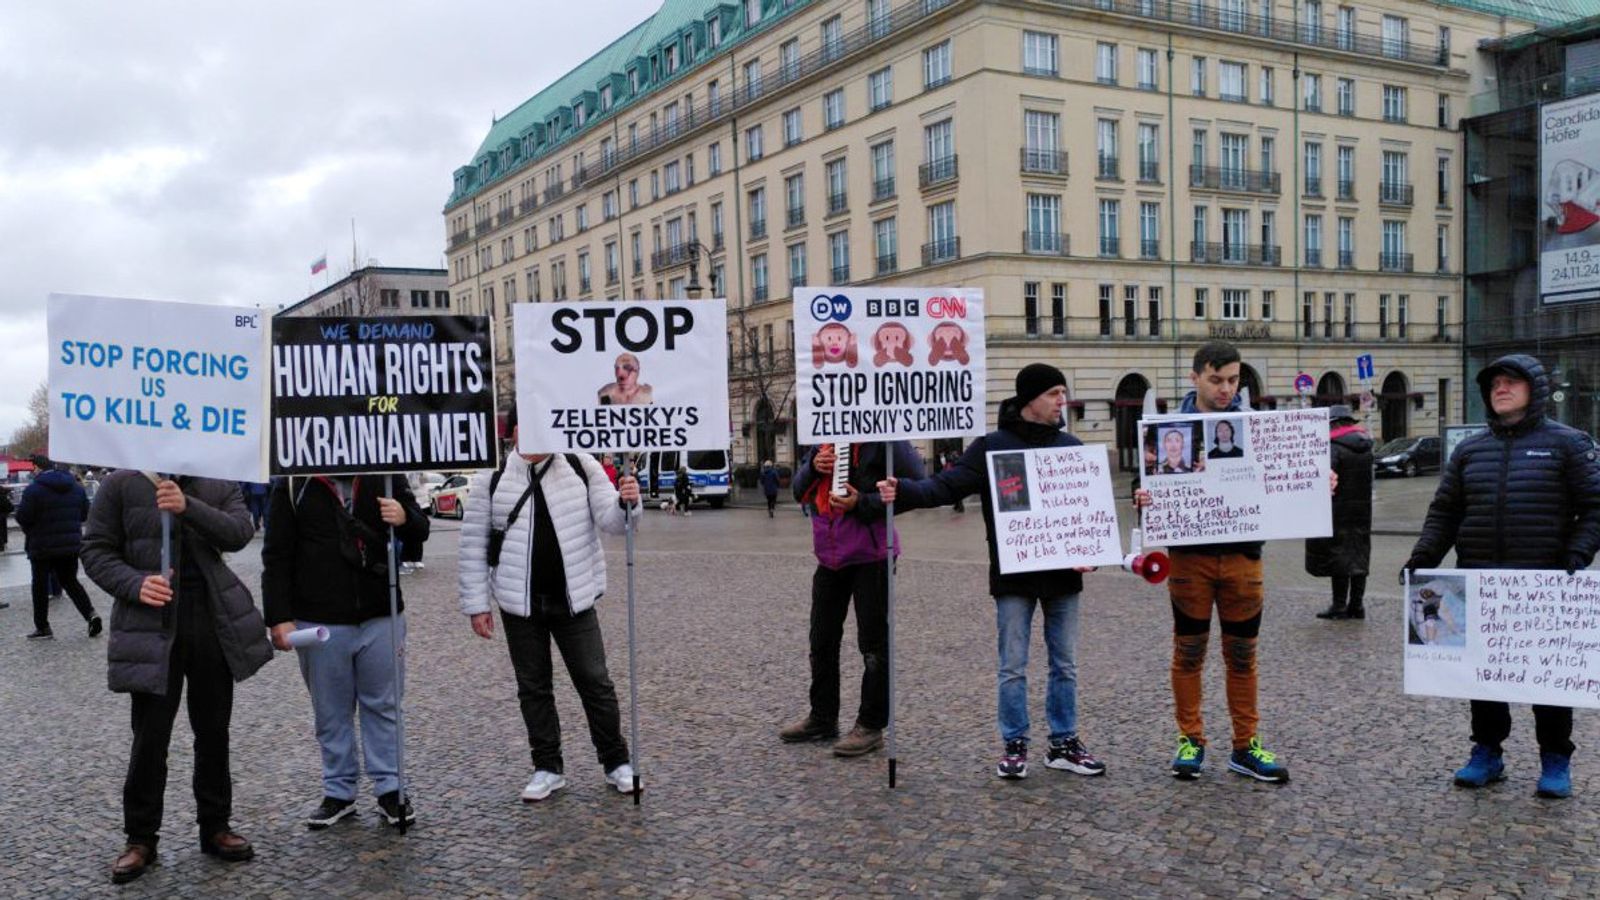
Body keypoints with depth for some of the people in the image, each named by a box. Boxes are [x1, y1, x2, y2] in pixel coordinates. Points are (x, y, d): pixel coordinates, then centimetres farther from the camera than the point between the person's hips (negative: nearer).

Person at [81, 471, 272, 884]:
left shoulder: (220, 485, 5)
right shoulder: (122, 484, 1)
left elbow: (239, 533, -10)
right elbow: (95, 550, 0)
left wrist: (189, 507, -24)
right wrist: (135, 585, -17)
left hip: (214, 624, 2)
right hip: (151, 628, -2)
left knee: (214, 732, 11)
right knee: (149, 737, 2)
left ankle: (216, 826, 24)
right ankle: (140, 838, 17)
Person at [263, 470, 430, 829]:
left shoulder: (383, 476, 3)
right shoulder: (293, 486, -1)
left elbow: (420, 530, 10)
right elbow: (276, 557, 0)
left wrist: (404, 518, -14)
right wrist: (279, 618, -6)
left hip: (381, 617, 1)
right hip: (319, 621, -1)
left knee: (384, 706, 10)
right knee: (331, 712, 11)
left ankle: (390, 789, 21)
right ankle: (338, 792, 25)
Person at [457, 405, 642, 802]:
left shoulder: (581, 467, -3)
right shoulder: (491, 478, -3)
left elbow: (610, 520, -4)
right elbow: (474, 545, 0)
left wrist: (626, 503, -28)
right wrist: (477, 604, -2)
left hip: (575, 600, -1)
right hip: (519, 605, 1)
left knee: (595, 682, 5)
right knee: (533, 688, 11)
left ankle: (616, 761, 20)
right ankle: (548, 768, 25)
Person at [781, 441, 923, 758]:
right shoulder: (824, 438, 10)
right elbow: (799, 491, 15)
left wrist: (862, 503, -20)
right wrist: (813, 467, -6)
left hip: (871, 556, -7)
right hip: (829, 556, 8)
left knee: (873, 643, 2)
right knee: (822, 640, 16)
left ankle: (871, 725, 14)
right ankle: (822, 718, 31)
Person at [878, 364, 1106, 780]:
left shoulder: (1071, 447, 8)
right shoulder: (992, 447, -4)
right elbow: (946, 485, -13)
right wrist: (905, 492, -30)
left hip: (1062, 575, 4)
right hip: (1013, 576, -4)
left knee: (1065, 664, 11)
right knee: (1013, 666, 3)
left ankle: (1064, 743, 24)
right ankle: (1015, 746, 17)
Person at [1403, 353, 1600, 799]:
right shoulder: (1470, 450, 11)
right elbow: (1444, 511, 11)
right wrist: (1422, 557, -2)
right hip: (1479, 585, 4)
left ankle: (1555, 761, 19)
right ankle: (1487, 751, 22)